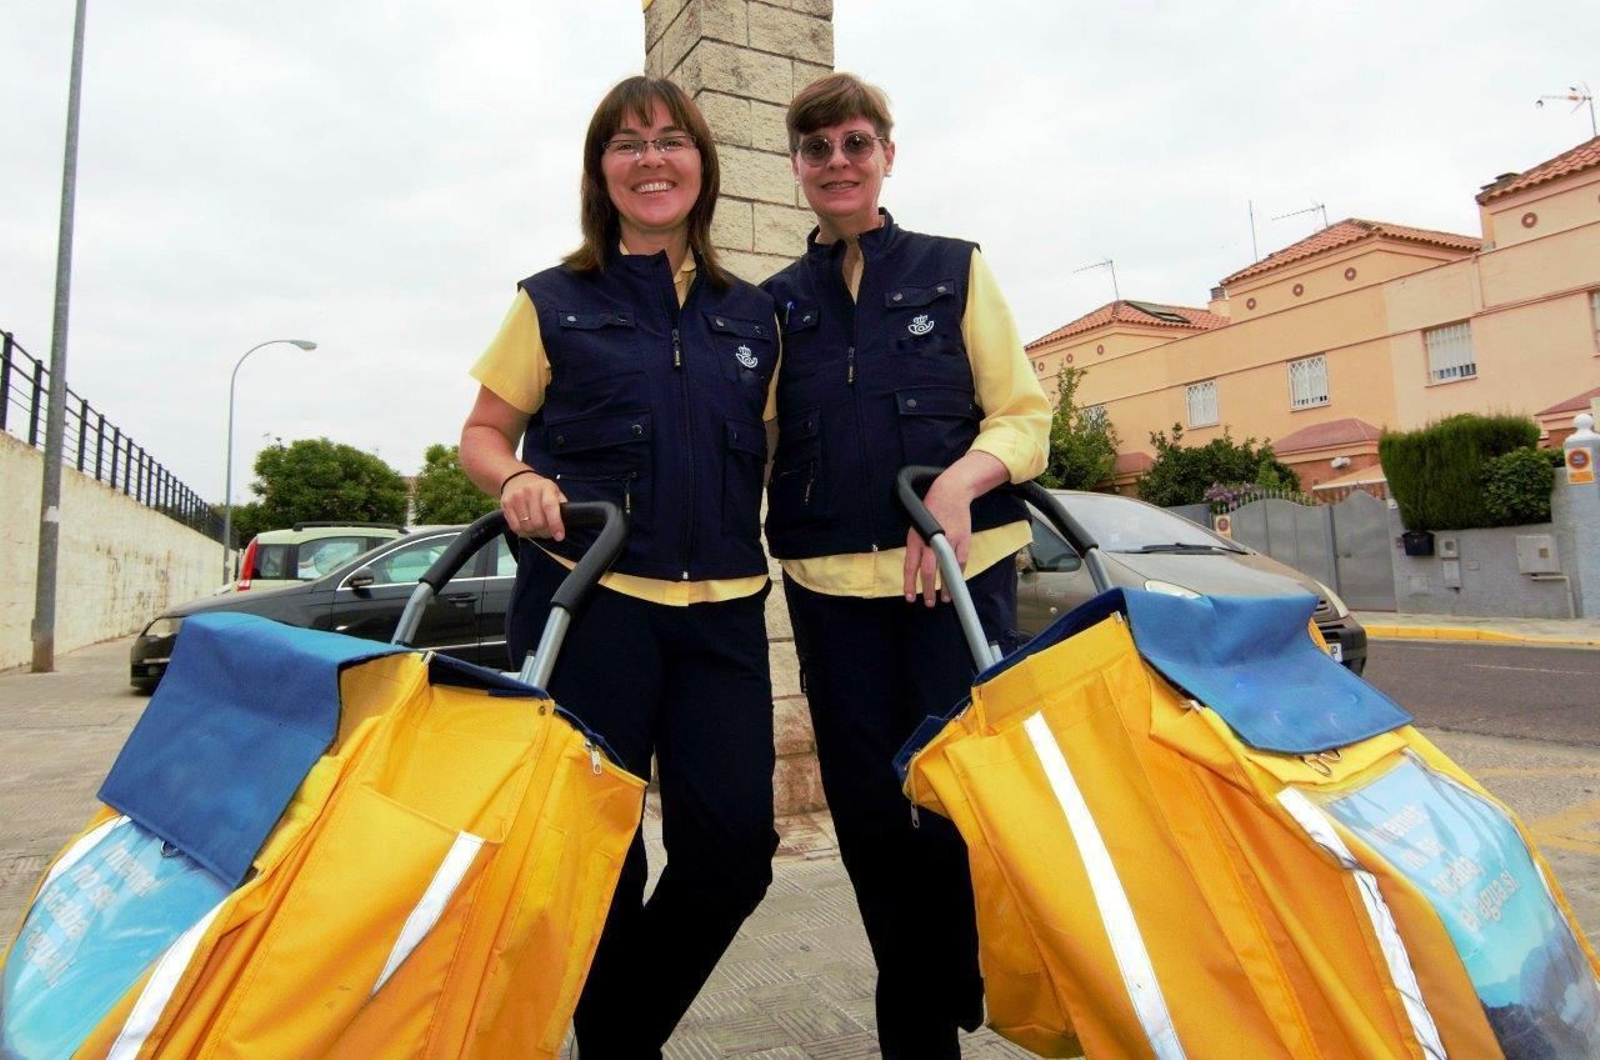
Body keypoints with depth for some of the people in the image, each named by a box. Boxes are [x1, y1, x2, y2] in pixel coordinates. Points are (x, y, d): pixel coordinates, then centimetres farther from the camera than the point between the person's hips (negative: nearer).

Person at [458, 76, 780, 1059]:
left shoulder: (753, 315, 14)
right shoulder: (554, 303, 7)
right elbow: (483, 433, 9)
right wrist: (517, 479, -12)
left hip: (723, 609, 3)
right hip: (585, 602, -2)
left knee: (736, 846, -1)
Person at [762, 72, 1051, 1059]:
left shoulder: (954, 268, 8)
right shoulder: (777, 302, 13)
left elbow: (1025, 414, 3)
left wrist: (963, 478, -17)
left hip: (959, 571, -2)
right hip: (833, 583, 3)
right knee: (870, 813, 8)